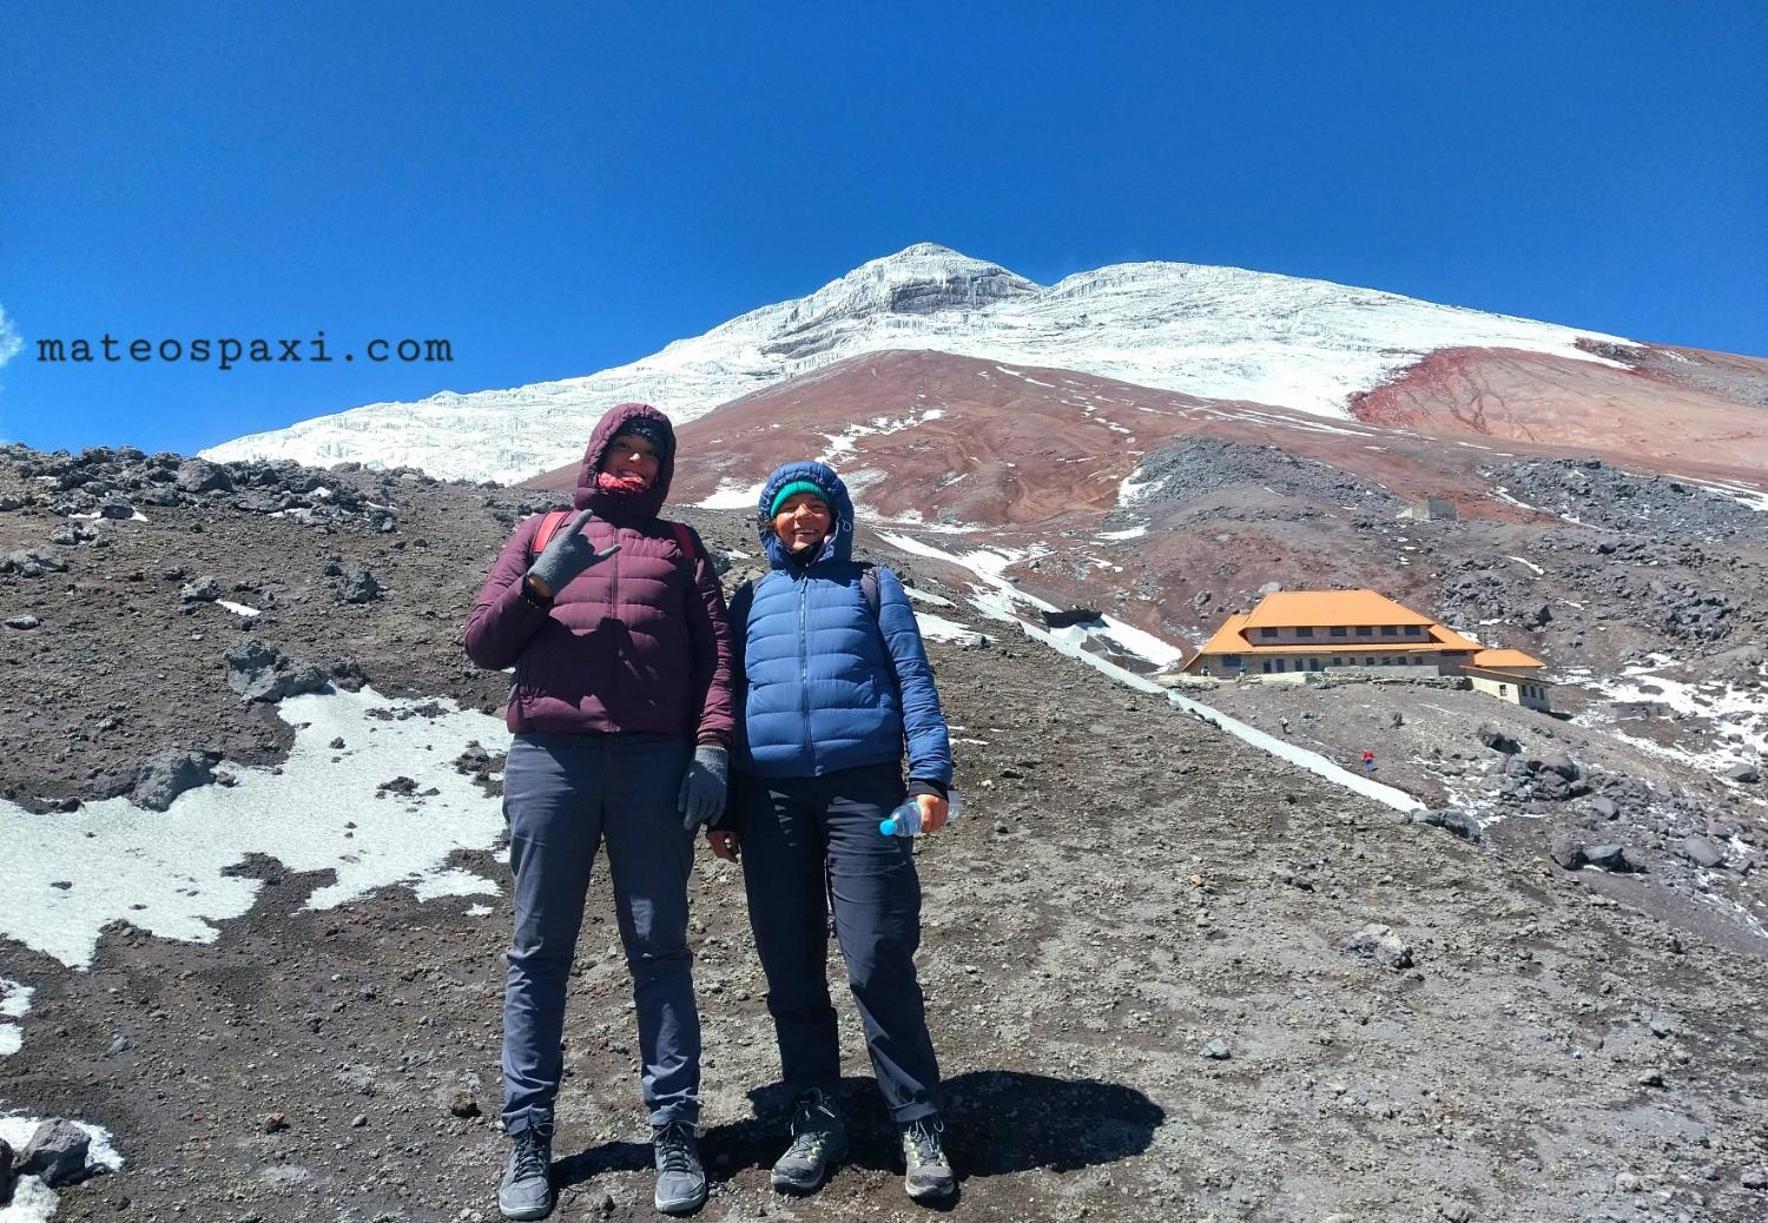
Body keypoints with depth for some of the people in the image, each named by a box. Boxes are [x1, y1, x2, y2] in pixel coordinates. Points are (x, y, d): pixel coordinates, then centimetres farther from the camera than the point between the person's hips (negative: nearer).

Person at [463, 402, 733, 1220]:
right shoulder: (540, 534, 17)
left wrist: (711, 747, -7)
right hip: (549, 758, 1)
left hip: (655, 762, 0)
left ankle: (673, 1129, 11)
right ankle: (528, 1136, 16)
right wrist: (543, 581, -7)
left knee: (659, 949, 3)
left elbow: (716, 653, 6)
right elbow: (482, 643, 10)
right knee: (539, 953, 6)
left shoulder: (678, 546, 16)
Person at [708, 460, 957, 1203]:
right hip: (772, 799, 3)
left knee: (878, 964, -5)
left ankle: (919, 1125, 9)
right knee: (791, 971, 6)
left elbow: (914, 682, 4)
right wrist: (722, 806, 11)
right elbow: (728, 702, 17)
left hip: (863, 790, -3)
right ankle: (815, 1120, 20)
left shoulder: (871, 586, 10)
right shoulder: (748, 601, 17)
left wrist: (931, 776, -8)